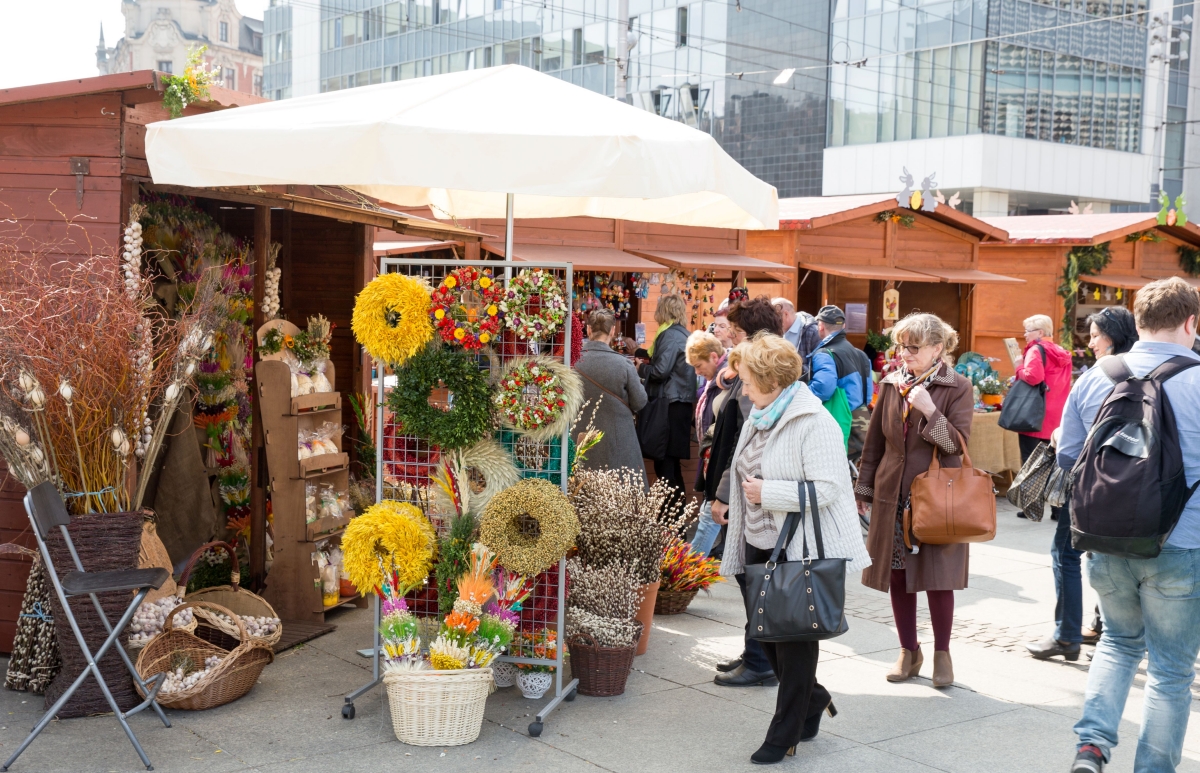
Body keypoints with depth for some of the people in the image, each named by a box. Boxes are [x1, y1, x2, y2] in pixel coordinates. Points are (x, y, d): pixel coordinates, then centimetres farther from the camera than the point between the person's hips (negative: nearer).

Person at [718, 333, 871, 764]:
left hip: (802, 552, -8)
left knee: (795, 643, 4)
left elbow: (826, 488, -24)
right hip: (759, 548, 9)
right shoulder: (759, 417, 10)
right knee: (765, 633, 14)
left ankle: (784, 736, 16)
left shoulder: (814, 423, -18)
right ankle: (813, 700, 36)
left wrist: (766, 493, -22)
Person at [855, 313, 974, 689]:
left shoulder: (957, 388, -5)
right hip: (893, 494, 4)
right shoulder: (892, 384, 7)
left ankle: (942, 653, 18)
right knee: (898, 574, 8)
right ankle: (909, 651, 22)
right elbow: (874, 441, 11)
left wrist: (929, 410, -24)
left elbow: (957, 443, -13)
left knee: (937, 577, 1)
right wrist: (864, 488, 11)